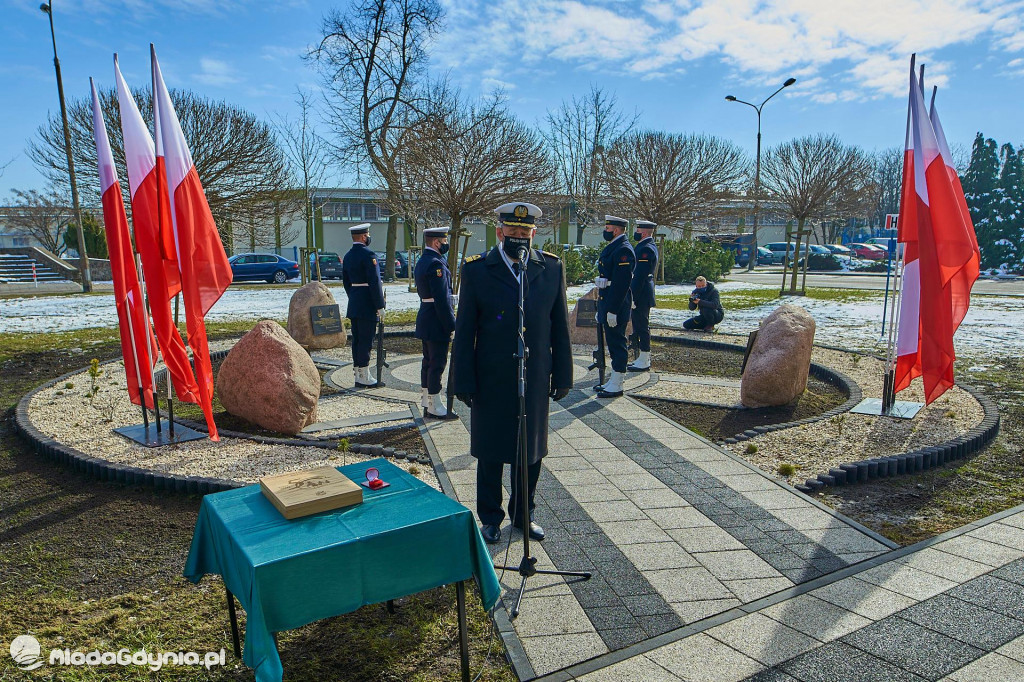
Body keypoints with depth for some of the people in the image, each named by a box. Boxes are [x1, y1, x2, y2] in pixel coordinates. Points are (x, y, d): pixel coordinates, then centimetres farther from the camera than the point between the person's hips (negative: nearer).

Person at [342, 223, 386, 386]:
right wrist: (380, 306, -15)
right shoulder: (368, 255, -14)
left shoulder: (348, 256, 13)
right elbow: (375, 282, -18)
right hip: (367, 305, -9)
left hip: (353, 304, 9)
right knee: (366, 340, -4)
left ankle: (358, 374, 18)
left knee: (356, 339, 12)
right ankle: (364, 376, 0)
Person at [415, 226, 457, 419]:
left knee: (428, 361, 16)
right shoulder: (436, 263, -18)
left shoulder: (422, 261, 14)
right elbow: (442, 299, -22)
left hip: (425, 321, 10)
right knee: (437, 362, -3)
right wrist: (452, 325, -18)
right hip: (437, 322, -10)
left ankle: (426, 403, 24)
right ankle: (435, 406, 4)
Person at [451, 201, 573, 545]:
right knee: (490, 452, 12)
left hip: (536, 381, 2)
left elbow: (559, 327, 5)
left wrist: (562, 375, 3)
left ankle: (523, 514, 34)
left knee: (532, 452, 14)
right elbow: (464, 331, -5)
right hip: (491, 381, -2)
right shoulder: (476, 270, -5)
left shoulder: (551, 269, 2)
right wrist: (464, 381, -7)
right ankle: (490, 517, 31)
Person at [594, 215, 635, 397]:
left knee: (617, 343, -4)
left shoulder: (624, 250, -16)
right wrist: (602, 307, 21)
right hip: (607, 302, 11)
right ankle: (613, 381, 25)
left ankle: (616, 386, 3)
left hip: (616, 304, -10)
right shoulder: (612, 247, 16)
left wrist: (612, 310, -24)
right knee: (612, 342, 15)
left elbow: (622, 283, -22)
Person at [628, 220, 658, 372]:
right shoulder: (649, 246, 17)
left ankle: (644, 362, 2)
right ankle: (643, 358, 22)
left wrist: (633, 297, -21)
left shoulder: (646, 249, -17)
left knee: (641, 326, -5)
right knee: (640, 326, 15)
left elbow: (640, 276, -21)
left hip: (641, 293, -11)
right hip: (644, 292, 11)